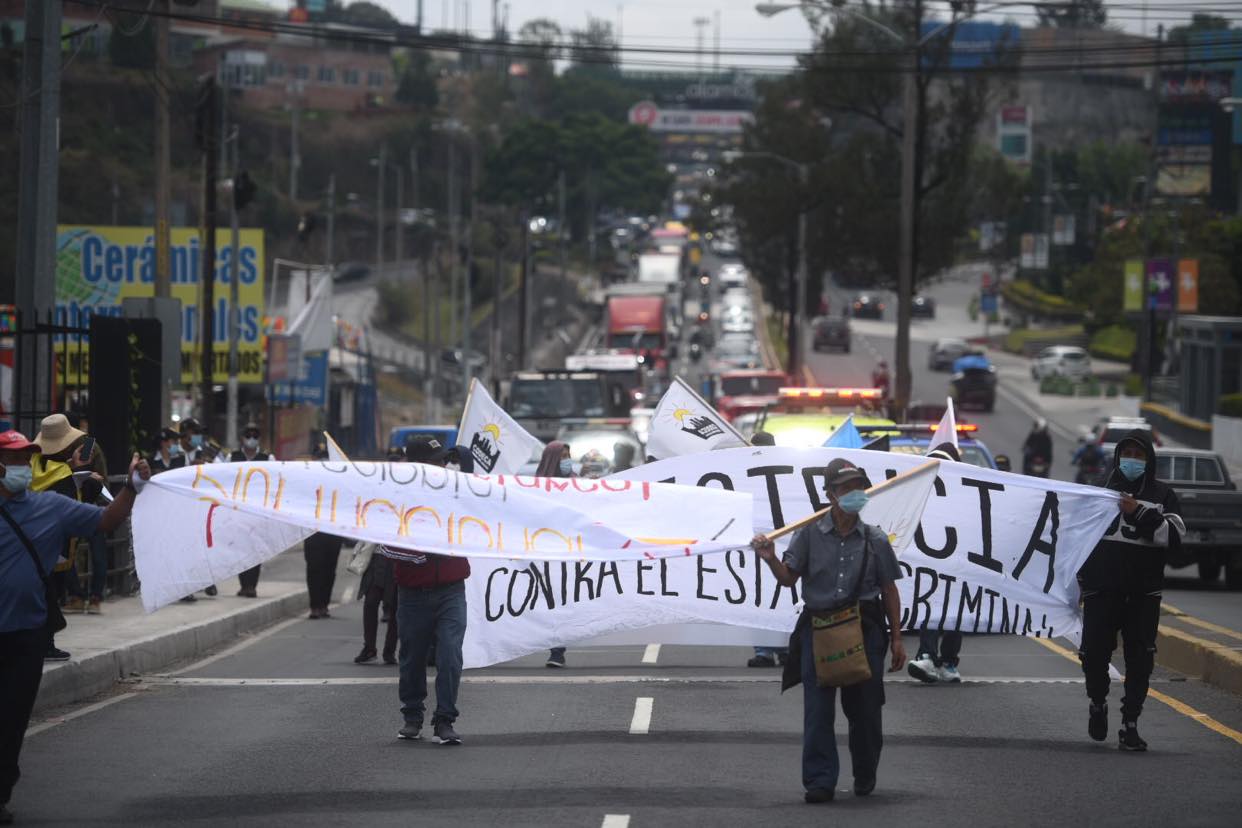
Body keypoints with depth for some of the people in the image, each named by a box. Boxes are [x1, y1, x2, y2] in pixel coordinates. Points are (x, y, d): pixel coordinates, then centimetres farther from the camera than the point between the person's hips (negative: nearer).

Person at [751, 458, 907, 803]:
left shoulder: (875, 540, 6)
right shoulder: (810, 535, 3)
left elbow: (889, 591, 10)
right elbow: (789, 577, 3)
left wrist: (896, 638, 8)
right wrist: (771, 559, -17)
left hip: (864, 629, 1)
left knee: (865, 708, 6)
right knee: (818, 709, -4)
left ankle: (865, 776, 23)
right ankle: (820, 781, -2)